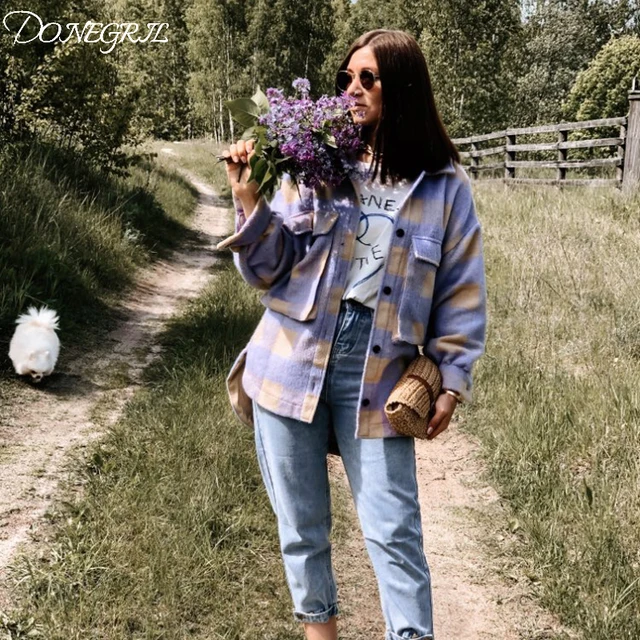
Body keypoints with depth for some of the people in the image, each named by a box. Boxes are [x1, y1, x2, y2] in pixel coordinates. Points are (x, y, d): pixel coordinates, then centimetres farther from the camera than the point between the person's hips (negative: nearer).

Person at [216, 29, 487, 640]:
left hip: (377, 374, -2)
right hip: (292, 362, 2)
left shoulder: (444, 185, -1)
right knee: (300, 524, 15)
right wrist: (248, 201, -13)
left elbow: (461, 289, 3)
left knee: (393, 531, 1)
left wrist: (452, 379, 0)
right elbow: (269, 271, 1)